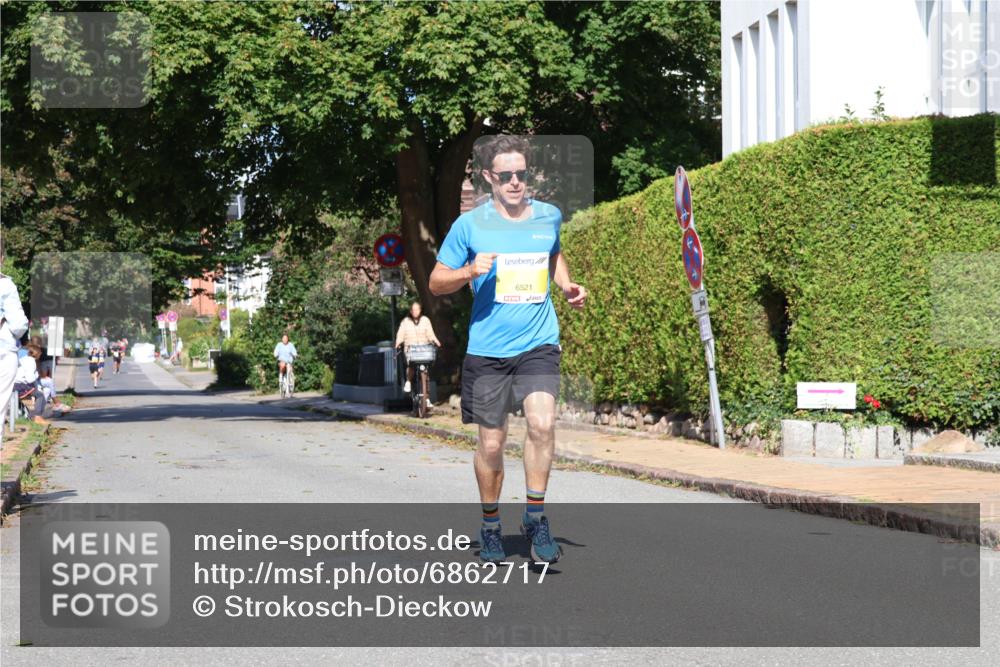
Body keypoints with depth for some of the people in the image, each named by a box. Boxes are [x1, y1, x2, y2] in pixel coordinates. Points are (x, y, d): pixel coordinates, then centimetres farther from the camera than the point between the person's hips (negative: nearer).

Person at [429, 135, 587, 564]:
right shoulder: (469, 225, -2)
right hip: (486, 349, -1)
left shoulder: (549, 216, 6)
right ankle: (490, 526, 24)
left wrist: (566, 286, 9)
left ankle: (535, 516, -5)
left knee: (542, 422, -21)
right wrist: (469, 272, -15)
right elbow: (436, 282, 4)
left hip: (538, 344, 1)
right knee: (491, 443, 4)